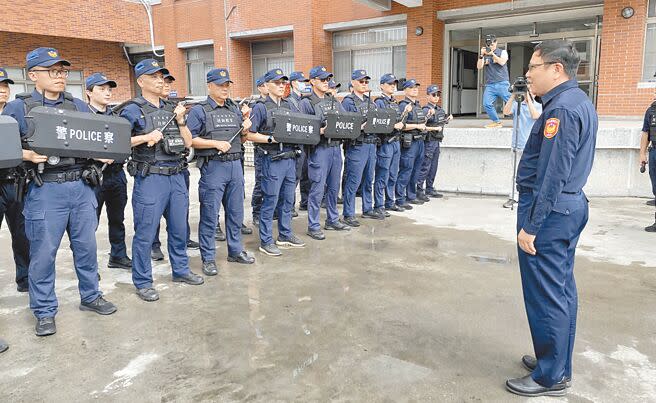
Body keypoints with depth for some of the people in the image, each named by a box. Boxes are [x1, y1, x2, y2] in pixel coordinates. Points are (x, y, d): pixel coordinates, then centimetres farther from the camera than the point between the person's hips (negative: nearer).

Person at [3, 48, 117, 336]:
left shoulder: (79, 106, 13)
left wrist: (103, 155, -4)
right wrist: (26, 155, -20)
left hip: (81, 186, 4)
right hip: (46, 190, -3)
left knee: (86, 245, 12)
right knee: (43, 252, 3)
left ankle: (91, 296, 29)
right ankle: (44, 311, 18)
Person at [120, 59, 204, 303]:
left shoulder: (171, 109, 14)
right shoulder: (133, 110, -4)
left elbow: (188, 142, 11)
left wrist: (180, 121, -2)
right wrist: (146, 137, -18)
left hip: (176, 176, 6)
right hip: (150, 179, -6)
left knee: (179, 228, 15)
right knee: (145, 232, 1)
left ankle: (181, 270, 31)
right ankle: (143, 282, 14)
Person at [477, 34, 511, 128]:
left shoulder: (502, 52, 8)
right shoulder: (484, 55, 14)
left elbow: (502, 62, -10)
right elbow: (479, 67, 2)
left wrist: (492, 54, -16)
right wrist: (481, 55, -10)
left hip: (502, 83, -2)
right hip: (489, 85, 3)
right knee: (487, 104, -12)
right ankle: (496, 122, 2)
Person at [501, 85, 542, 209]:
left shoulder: (538, 106, 3)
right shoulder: (517, 104, 6)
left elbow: (535, 116, -17)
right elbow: (506, 112, -10)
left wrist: (529, 99, -17)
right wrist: (513, 96, -16)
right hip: (518, 145, 2)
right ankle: (513, 197, 12)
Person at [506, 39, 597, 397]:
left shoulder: (561, 109, -18)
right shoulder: (578, 102, 14)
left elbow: (551, 177, -23)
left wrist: (529, 226, -20)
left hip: (549, 211, -11)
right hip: (570, 206, 11)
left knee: (546, 295, -1)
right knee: (561, 290, 17)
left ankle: (551, 377, 11)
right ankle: (559, 363, 29)